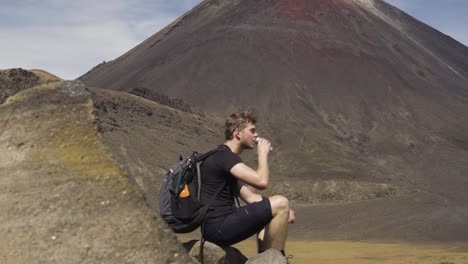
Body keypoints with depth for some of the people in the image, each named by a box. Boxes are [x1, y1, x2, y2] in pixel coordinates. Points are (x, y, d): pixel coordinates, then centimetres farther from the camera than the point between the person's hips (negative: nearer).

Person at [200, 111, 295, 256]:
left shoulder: (227, 157, 19)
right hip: (218, 228, -11)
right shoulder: (223, 156, -13)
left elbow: (250, 197, 17)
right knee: (281, 203, -14)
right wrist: (262, 153, -6)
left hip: (218, 226, 11)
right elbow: (262, 182, -24)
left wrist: (283, 210, 4)